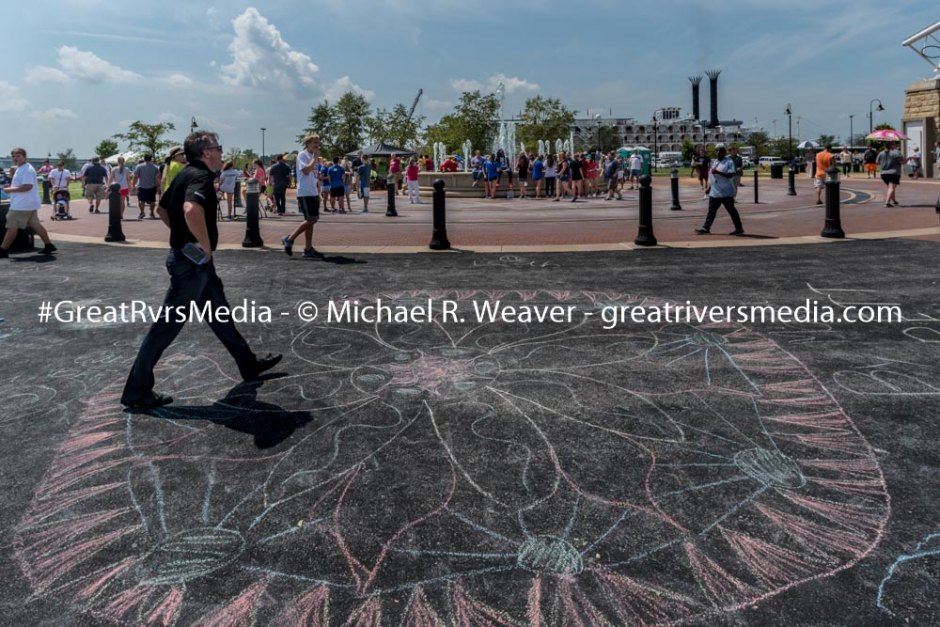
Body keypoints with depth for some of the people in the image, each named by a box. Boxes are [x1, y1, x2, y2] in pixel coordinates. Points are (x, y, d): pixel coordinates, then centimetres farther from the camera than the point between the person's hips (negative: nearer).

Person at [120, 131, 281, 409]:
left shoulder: (185, 175, 12)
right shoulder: (201, 176, -18)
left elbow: (162, 209, 24)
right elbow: (191, 209, -38)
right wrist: (205, 244, -26)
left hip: (186, 256, 11)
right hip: (192, 261, -11)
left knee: (220, 315, 20)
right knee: (169, 324, -3)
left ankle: (249, 365, 35)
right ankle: (137, 389, 6)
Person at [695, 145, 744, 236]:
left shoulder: (729, 162, -9)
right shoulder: (714, 162, 14)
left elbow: (731, 175, -21)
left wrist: (718, 172, -28)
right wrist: (709, 187, 19)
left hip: (726, 193, -7)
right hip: (714, 192, 7)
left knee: (731, 211, 1)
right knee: (711, 211, 5)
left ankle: (739, 228, 10)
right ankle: (706, 228, 6)